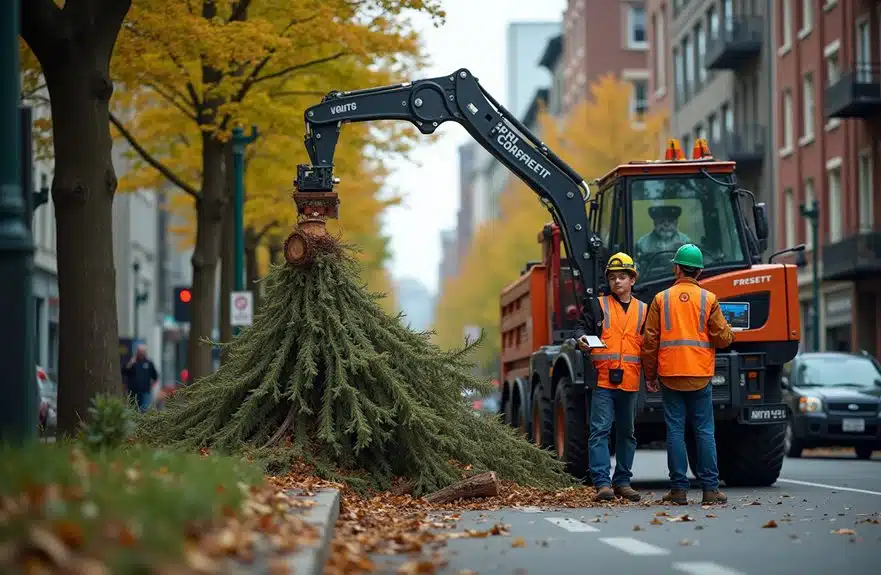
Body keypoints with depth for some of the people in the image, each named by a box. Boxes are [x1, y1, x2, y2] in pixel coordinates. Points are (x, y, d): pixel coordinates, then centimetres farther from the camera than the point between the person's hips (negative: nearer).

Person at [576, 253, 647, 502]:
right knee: (600, 430, -10)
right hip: (602, 380, -3)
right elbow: (582, 327, -1)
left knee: (626, 432, 11)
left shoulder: (643, 310, 13)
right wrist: (582, 340, -23)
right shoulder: (599, 305, 5)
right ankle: (602, 483, -11)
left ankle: (622, 482, 20)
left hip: (629, 381, 3)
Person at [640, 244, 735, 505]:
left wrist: (650, 375, 11)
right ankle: (710, 488, 1)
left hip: (670, 375, 0)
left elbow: (650, 342, 2)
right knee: (705, 432, 3)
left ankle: (679, 489, 1)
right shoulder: (708, 299, 1)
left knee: (675, 431, 2)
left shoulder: (661, 300, 2)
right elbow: (723, 338, -1)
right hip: (700, 375, 0)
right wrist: (728, 331, 22)